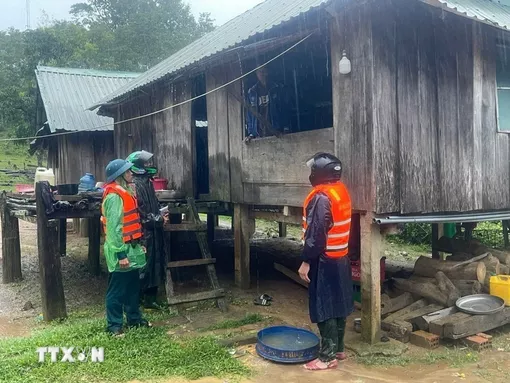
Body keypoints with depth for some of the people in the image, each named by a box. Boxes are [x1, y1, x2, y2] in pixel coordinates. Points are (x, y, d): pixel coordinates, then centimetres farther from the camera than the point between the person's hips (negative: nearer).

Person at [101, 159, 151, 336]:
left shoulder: (125, 192, 13)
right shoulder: (114, 196, -18)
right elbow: (114, 227, -21)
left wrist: (138, 244, 17)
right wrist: (120, 253, -22)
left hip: (131, 248, 10)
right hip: (122, 250, -10)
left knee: (133, 286, 18)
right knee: (117, 290, 1)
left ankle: (134, 318, 30)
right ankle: (114, 325, 11)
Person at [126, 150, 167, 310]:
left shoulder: (146, 180, 13)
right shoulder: (135, 183, -16)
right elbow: (140, 211, -20)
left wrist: (160, 214, 5)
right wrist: (158, 219, -12)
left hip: (152, 230, 9)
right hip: (144, 231, -9)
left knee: (154, 262, 13)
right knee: (145, 264, -2)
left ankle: (150, 297, 22)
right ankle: (147, 297, 8)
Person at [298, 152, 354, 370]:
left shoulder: (321, 197, -21)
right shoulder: (341, 191, 8)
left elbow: (316, 234, -23)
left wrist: (306, 262, -17)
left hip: (325, 261, -9)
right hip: (341, 258, 9)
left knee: (324, 309, -1)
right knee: (338, 306, 16)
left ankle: (328, 357, 7)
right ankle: (338, 349, 28)